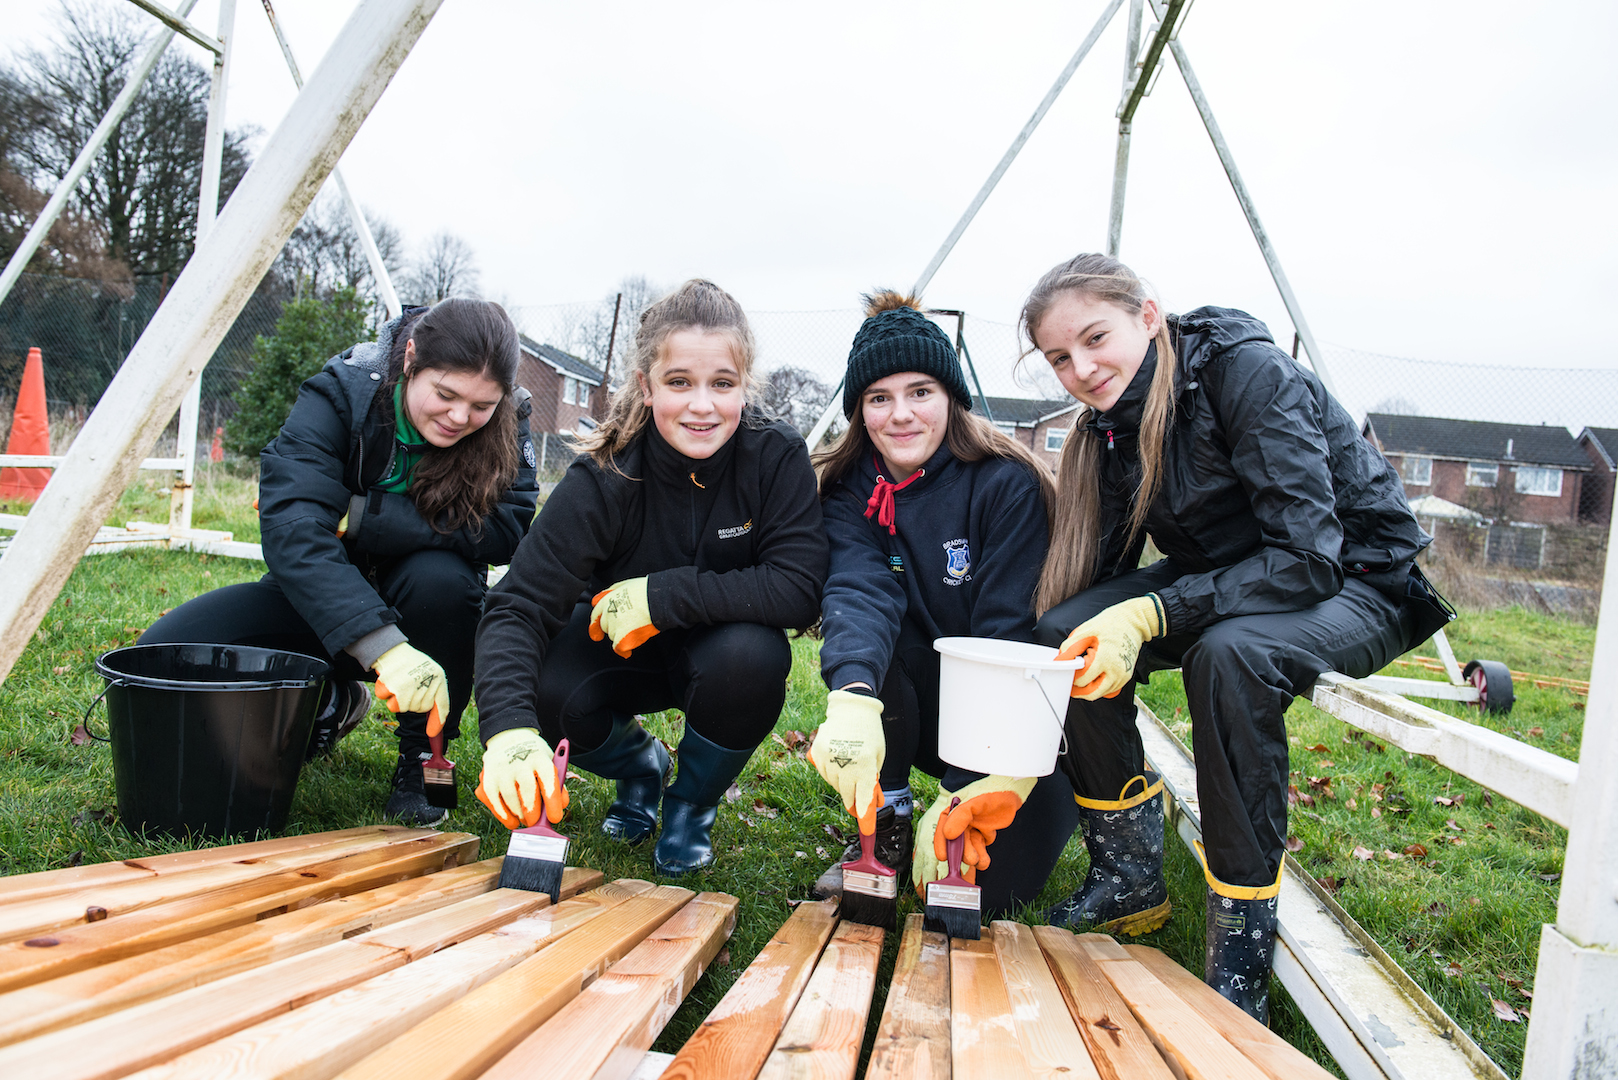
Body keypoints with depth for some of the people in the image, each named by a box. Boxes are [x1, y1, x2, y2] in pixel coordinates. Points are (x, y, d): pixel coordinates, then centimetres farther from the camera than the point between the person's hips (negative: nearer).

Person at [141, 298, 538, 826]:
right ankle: (328, 704, 9)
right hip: (317, 598, 1)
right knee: (163, 655, -17)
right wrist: (382, 646, -50)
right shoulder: (340, 393, -21)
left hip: (416, 607, 0)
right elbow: (291, 529, -35)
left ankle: (421, 760, -12)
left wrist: (360, 515, -32)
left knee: (440, 578, -35)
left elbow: (508, 527, -29)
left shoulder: (507, 427, -15)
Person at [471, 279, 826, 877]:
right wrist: (510, 731, -48)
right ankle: (639, 765, 10)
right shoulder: (606, 474, -24)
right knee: (548, 693, -28)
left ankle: (693, 802, 0)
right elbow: (517, 606, -30)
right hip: (622, 649, 1)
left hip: (718, 644, 0)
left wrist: (660, 595, -32)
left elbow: (798, 590, -28)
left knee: (750, 658, -34)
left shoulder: (778, 457, -23)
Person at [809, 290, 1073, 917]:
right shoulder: (851, 492, -7)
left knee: (995, 883, -17)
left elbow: (1009, 632, -24)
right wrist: (851, 701, -47)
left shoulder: (1007, 485, -17)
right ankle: (885, 823, -7)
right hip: (917, 700, 3)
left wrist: (996, 779, -36)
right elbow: (858, 592, -26)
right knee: (861, 641, -27)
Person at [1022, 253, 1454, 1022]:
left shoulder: (1249, 372, -23)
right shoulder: (1110, 427, -4)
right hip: (1230, 577, 6)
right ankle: (1129, 878, -2)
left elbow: (1309, 558, -29)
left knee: (1228, 652, -38)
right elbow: (1097, 582, -6)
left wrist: (1152, 614, -38)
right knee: (1067, 629, -18)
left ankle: (1243, 939, -22)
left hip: (1358, 581, -6)